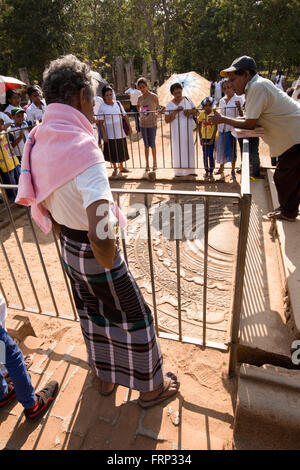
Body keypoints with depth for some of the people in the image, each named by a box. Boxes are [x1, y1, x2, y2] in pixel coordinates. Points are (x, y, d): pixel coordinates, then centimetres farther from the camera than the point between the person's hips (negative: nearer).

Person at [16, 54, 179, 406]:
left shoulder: (38, 143, -3)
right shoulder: (83, 150, -30)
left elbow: (42, 205, 9)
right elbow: (100, 236, -40)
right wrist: (111, 267, -20)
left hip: (67, 248, 8)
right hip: (94, 254, -8)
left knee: (92, 313, 26)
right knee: (135, 317, 14)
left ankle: (105, 377, 52)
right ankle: (150, 388, 39)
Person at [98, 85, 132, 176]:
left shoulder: (118, 103, 4)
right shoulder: (102, 107, -6)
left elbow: (125, 116, 8)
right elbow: (101, 123, -6)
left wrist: (129, 127, 3)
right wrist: (104, 134, -12)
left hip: (120, 132, 3)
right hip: (110, 134, -3)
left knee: (122, 150, 13)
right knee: (112, 152, 5)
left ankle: (121, 167, 31)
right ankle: (115, 168, 23)